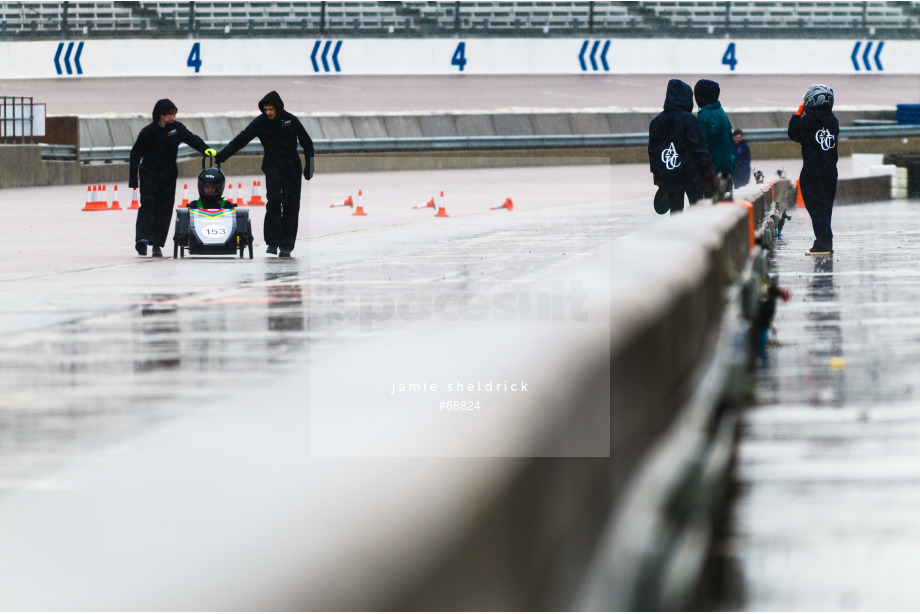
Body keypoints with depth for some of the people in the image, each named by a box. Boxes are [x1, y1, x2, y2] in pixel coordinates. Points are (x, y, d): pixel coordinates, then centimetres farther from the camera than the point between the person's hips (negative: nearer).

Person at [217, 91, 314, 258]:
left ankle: (286, 246, 3)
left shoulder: (291, 121, -2)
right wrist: (221, 156, -17)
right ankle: (272, 242, -14)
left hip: (292, 168, 1)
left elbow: (307, 142, 8)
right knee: (273, 200, -19)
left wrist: (309, 165, 6)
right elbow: (240, 140, -8)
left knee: (291, 207, -2)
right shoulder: (260, 122, -4)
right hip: (272, 167, -1)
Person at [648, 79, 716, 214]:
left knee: (675, 210, 7)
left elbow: (652, 152, 10)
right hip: (691, 176, -4)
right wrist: (708, 173, -2)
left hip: (669, 178, 4)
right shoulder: (688, 119, -9)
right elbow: (700, 147, -9)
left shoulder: (656, 122, 7)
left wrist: (657, 177, 16)